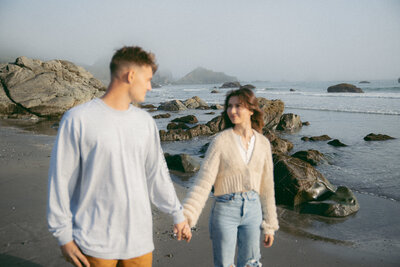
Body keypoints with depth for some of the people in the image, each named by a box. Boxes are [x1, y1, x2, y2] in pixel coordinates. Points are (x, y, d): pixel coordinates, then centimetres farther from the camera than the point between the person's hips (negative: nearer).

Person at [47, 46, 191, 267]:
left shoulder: (145, 122, 7)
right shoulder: (77, 119, -9)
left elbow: (157, 174, 14)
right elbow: (60, 180, -5)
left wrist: (178, 215, 18)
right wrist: (64, 236, -4)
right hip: (95, 244, -4)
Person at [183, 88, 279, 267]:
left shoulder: (263, 143, 2)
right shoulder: (221, 141, -10)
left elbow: (266, 186, 8)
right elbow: (203, 181, -16)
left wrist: (269, 225, 11)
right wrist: (187, 216, -28)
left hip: (253, 210, 3)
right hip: (225, 211, -3)